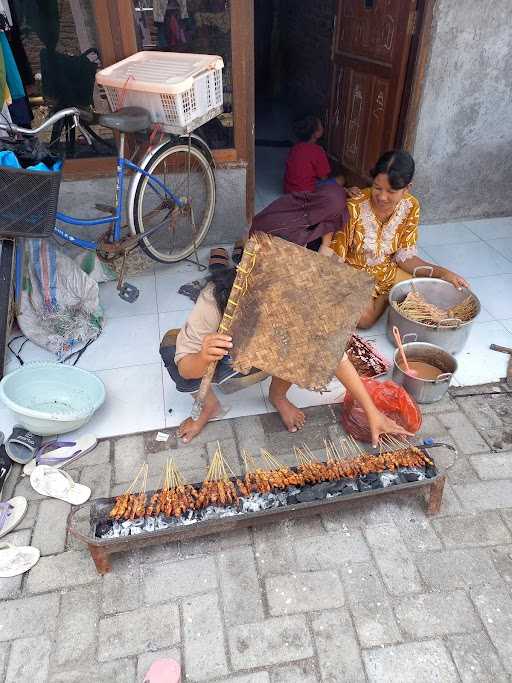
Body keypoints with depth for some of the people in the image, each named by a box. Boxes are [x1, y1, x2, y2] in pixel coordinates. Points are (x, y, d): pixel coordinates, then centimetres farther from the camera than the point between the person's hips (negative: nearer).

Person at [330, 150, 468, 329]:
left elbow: (405, 256, -7)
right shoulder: (355, 207, -24)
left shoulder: (410, 207, -11)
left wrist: (442, 272, -18)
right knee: (364, 319, -27)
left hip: (387, 270, 4)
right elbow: (335, 256, -18)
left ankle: (384, 297, 9)